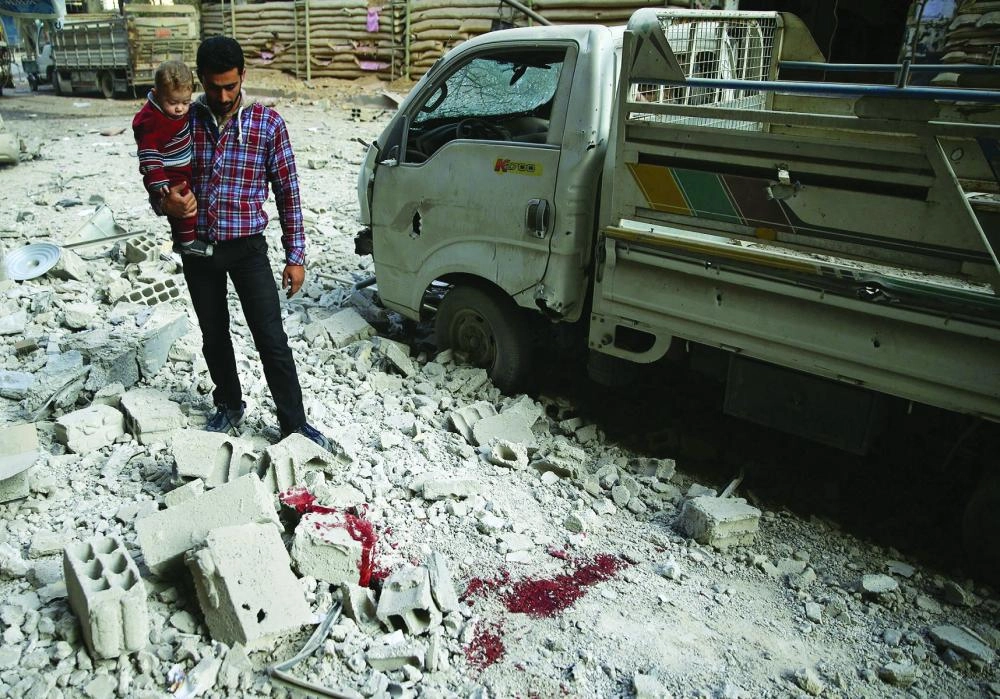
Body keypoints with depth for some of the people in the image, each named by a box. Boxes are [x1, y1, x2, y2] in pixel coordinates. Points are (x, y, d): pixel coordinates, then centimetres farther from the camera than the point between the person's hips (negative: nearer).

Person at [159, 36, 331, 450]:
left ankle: (294, 424, 8)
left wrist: (295, 255, -5)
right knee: (214, 335, 16)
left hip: (247, 248, -2)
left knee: (271, 339, -3)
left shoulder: (268, 123, -7)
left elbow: (287, 192, -3)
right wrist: (168, 202, -19)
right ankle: (229, 406, 37)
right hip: (198, 248, 3)